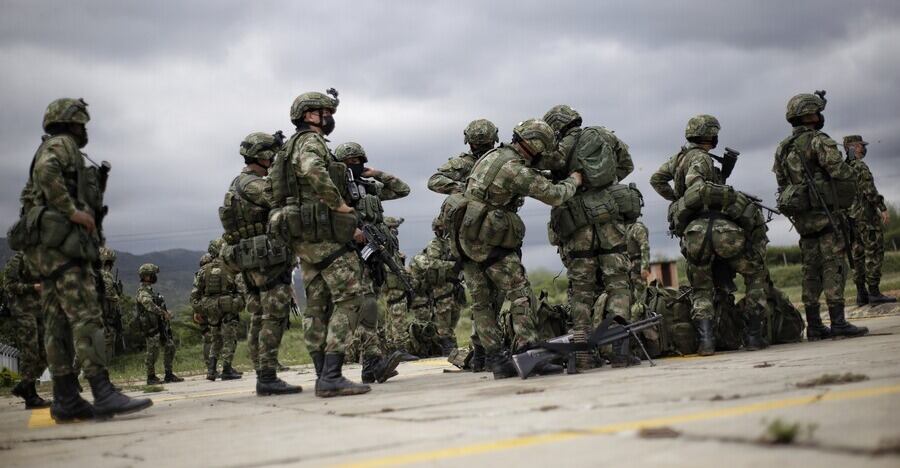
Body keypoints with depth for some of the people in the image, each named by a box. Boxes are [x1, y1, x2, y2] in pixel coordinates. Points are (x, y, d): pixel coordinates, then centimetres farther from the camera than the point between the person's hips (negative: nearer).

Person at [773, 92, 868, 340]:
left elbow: (782, 183, 18)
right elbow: (841, 171, -15)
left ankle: (814, 325, 9)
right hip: (825, 212, -7)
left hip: (801, 216, 8)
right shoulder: (818, 140, -9)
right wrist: (850, 190, 4)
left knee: (811, 269, 9)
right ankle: (838, 322, -10)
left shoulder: (782, 149, 15)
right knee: (833, 266, -7)